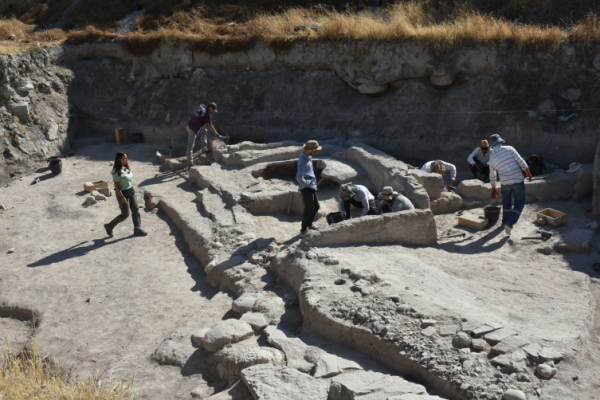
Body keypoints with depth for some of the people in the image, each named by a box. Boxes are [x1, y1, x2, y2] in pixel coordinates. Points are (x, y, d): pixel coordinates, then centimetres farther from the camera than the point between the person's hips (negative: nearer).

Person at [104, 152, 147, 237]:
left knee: (136, 210, 7)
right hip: (122, 193, -8)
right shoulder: (117, 171, -21)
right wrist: (122, 197, -21)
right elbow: (116, 186, -20)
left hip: (131, 191, 8)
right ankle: (109, 226, 20)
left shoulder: (126, 168, 5)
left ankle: (137, 229, 17)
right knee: (125, 214, 1)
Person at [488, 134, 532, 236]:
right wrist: (527, 172, 8)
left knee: (506, 202, 24)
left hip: (505, 182, 3)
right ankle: (509, 224, -6)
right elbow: (521, 161, -6)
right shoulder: (509, 149, -5)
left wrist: (493, 188, 23)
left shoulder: (492, 157, 5)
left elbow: (492, 175, 13)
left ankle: (505, 222, 36)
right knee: (519, 203, 6)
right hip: (518, 180, -3)